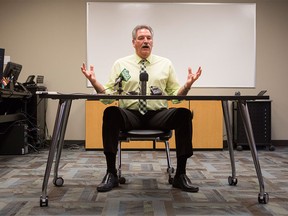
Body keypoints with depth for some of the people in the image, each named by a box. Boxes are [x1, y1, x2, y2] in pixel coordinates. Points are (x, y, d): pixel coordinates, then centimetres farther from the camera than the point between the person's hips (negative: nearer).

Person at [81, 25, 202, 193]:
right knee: (111, 113, -33)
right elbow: (108, 93, 5)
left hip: (158, 116, 1)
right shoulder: (121, 64, 10)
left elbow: (175, 95, 10)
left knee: (184, 114, -28)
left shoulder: (165, 64, 13)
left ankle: (181, 175, -19)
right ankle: (111, 174, -23)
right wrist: (94, 82, -12)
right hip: (130, 115, -1)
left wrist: (187, 85, -9)